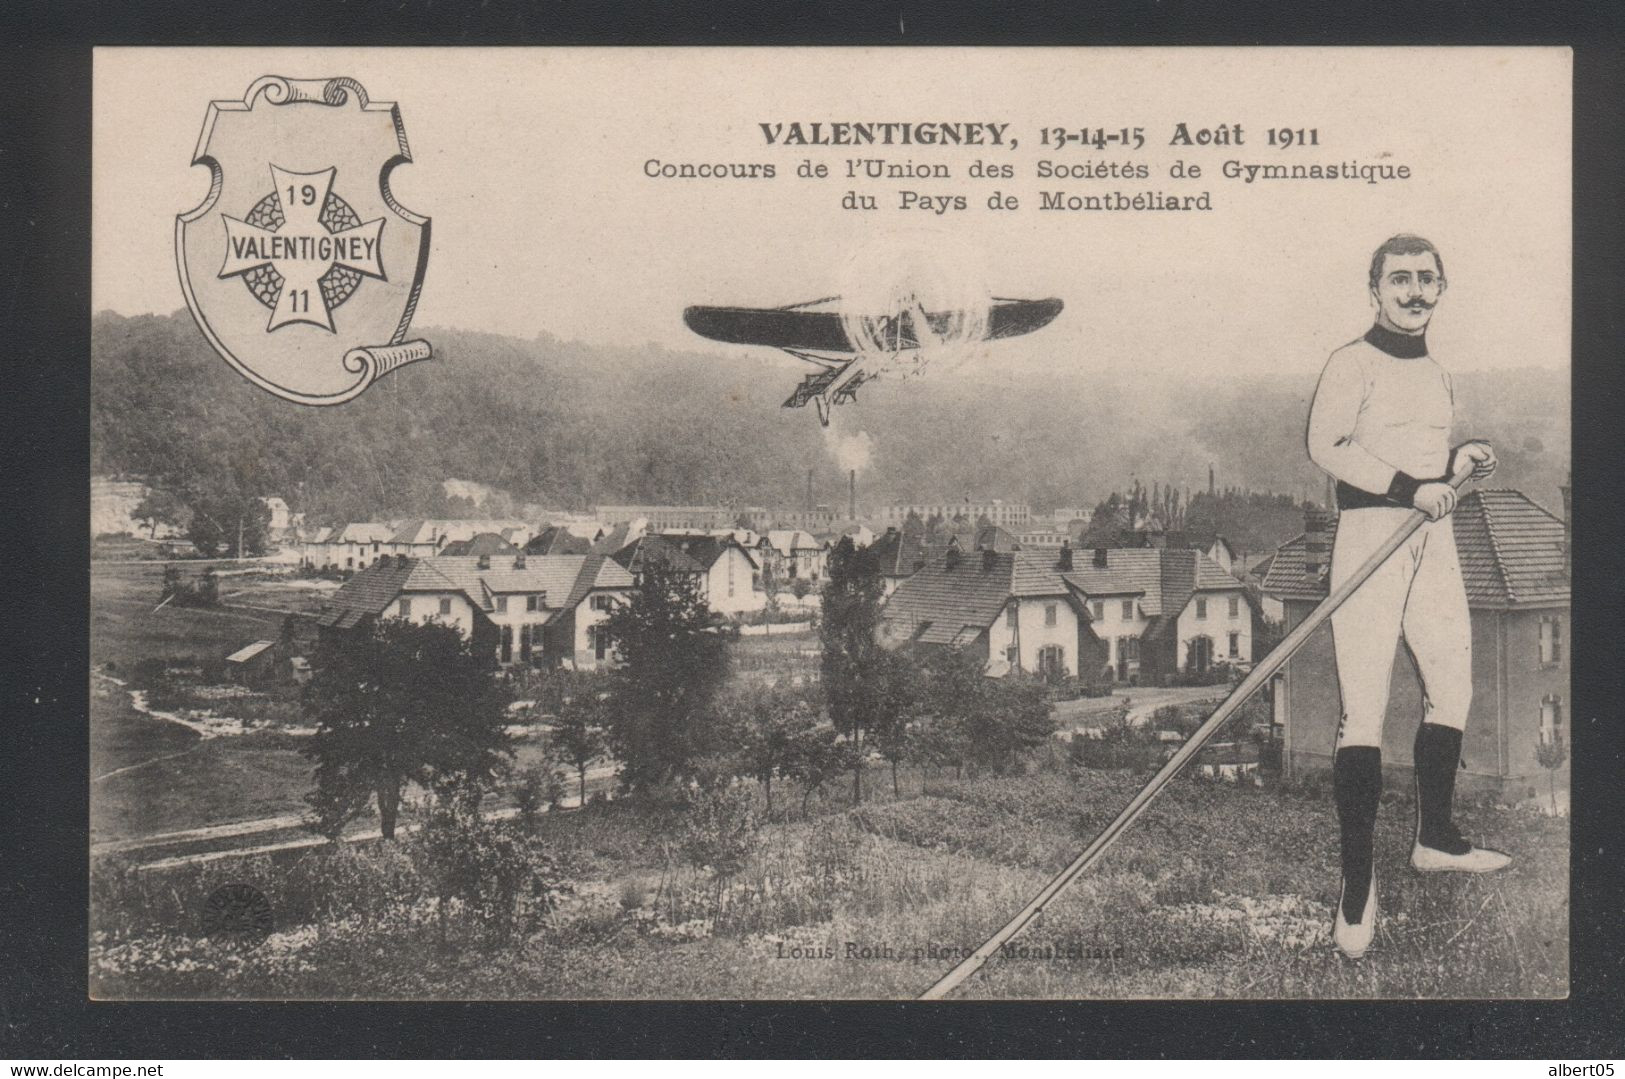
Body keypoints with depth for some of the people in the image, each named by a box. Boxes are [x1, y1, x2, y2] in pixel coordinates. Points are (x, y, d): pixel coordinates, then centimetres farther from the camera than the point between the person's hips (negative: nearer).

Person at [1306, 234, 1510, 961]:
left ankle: (1434, 836, 31)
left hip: (1433, 535, 8)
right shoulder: (1354, 363, -6)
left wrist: (1462, 459, 8)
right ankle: (1357, 880, -11)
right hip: (1371, 528, -8)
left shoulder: (1436, 374, 19)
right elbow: (1326, 445, -17)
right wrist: (1409, 488, -21)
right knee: (1364, 708, -12)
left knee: (1451, 688, 14)